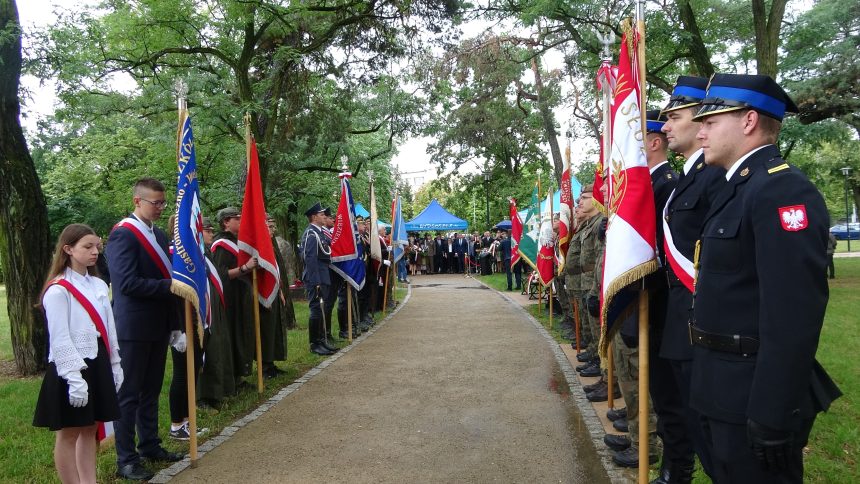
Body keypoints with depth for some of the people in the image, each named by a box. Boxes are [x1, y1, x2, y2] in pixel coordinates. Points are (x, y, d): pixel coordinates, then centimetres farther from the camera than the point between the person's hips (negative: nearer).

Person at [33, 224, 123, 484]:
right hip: (71, 368, -7)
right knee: (69, 432, 5)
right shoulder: (58, 290, -13)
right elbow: (60, 339, -17)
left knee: (90, 428, 14)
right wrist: (74, 378, -19)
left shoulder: (99, 285, 9)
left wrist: (115, 365, 14)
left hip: (98, 364, 7)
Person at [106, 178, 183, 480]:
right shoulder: (123, 234, -13)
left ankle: (149, 446, 31)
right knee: (129, 394, 3)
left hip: (158, 326, 8)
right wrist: (169, 286, -23)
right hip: (134, 328, -8)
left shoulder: (159, 235, 12)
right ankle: (126, 460, 13)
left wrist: (175, 323, 15)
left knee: (151, 391, 18)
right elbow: (127, 283, -22)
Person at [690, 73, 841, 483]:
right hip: (726, 389, 9)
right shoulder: (737, 188, 12)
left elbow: (793, 315, -26)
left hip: (753, 395, -9)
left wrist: (772, 418, -25)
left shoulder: (782, 190, -19)